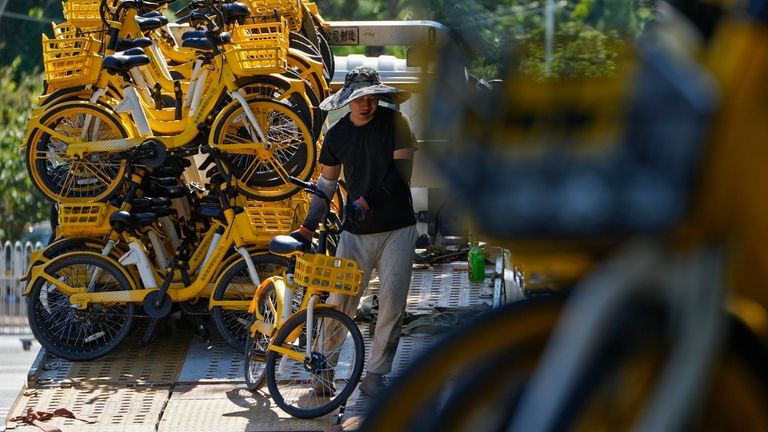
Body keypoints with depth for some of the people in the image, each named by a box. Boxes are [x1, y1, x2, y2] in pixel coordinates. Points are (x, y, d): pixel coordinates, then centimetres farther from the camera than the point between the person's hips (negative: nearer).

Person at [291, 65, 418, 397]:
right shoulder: (336, 134, 2)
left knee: (392, 304, -4)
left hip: (396, 229, -2)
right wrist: (307, 227, 11)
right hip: (356, 231, 2)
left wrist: (366, 201, -20)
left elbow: (402, 171, -11)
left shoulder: (393, 122, -6)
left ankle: (374, 375, 6)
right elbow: (327, 182, 14)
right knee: (339, 302, -4)